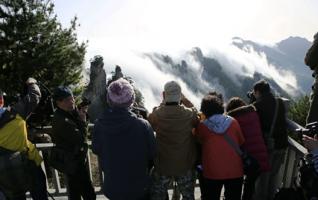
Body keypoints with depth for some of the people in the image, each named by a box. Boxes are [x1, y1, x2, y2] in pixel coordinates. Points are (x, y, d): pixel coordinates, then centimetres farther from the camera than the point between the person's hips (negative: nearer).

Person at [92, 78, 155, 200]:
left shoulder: (99, 125, -20)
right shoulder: (143, 126, -28)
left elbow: (96, 150, -2)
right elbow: (152, 155, -13)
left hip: (112, 186, 2)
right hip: (139, 188, -2)